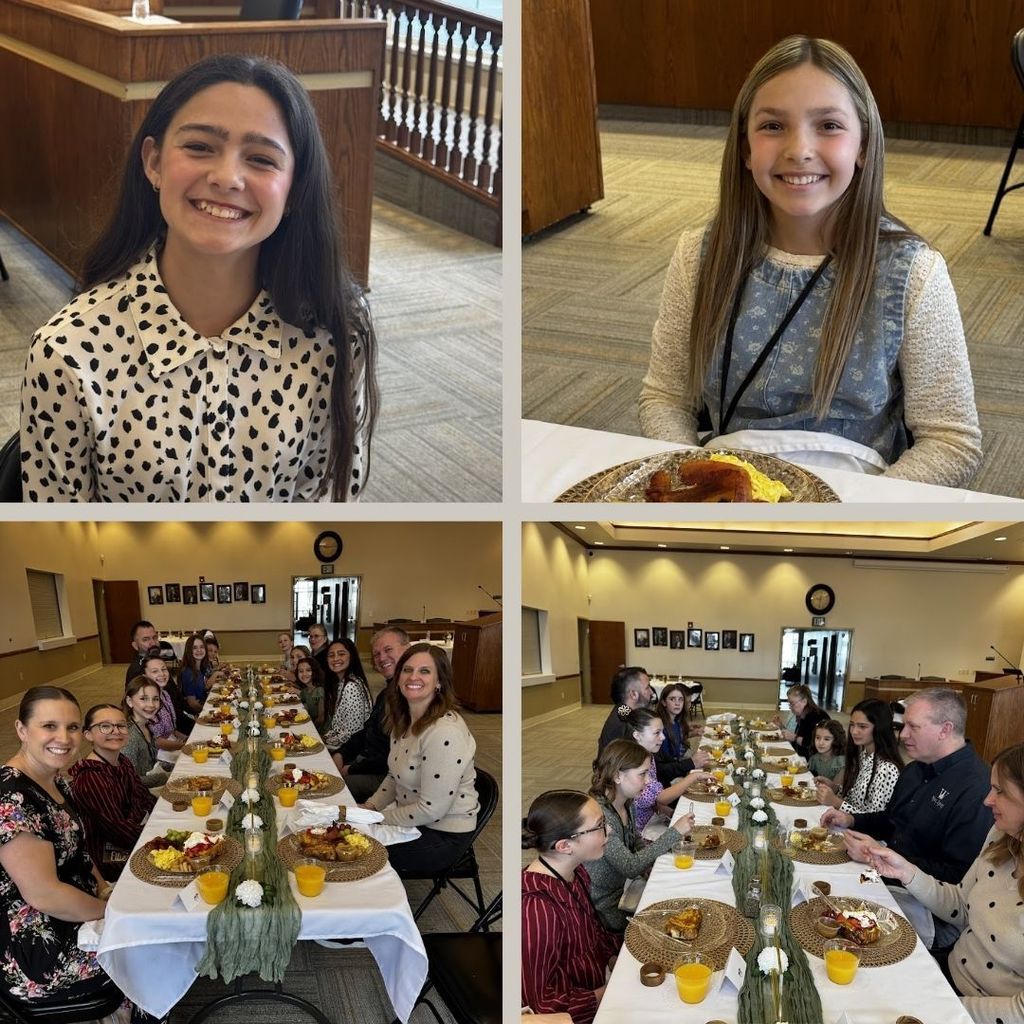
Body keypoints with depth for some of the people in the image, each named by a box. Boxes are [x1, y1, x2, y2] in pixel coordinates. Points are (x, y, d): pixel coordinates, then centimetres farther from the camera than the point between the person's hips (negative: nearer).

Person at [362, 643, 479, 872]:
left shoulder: (445, 732, -28)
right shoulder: (404, 721, 3)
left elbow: (431, 809, -26)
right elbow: (395, 777, 16)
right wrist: (369, 808, -1)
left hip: (444, 835, -8)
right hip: (412, 819, 8)